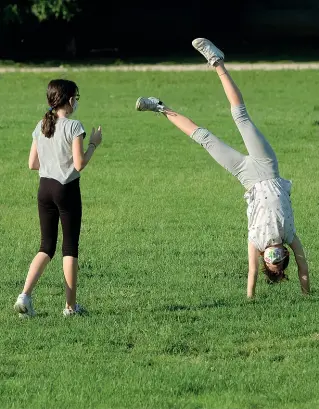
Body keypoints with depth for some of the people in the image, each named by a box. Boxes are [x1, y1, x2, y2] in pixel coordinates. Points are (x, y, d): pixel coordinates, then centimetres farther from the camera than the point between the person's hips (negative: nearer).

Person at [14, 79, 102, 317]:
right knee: (70, 247, 5)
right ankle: (71, 305, 8)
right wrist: (94, 144, -2)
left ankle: (25, 295, -8)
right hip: (67, 190, -5)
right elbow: (79, 164, -15)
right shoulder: (73, 127, -12)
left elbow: (32, 164, 8)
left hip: (45, 188, 5)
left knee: (47, 246, 10)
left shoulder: (41, 127, 6)